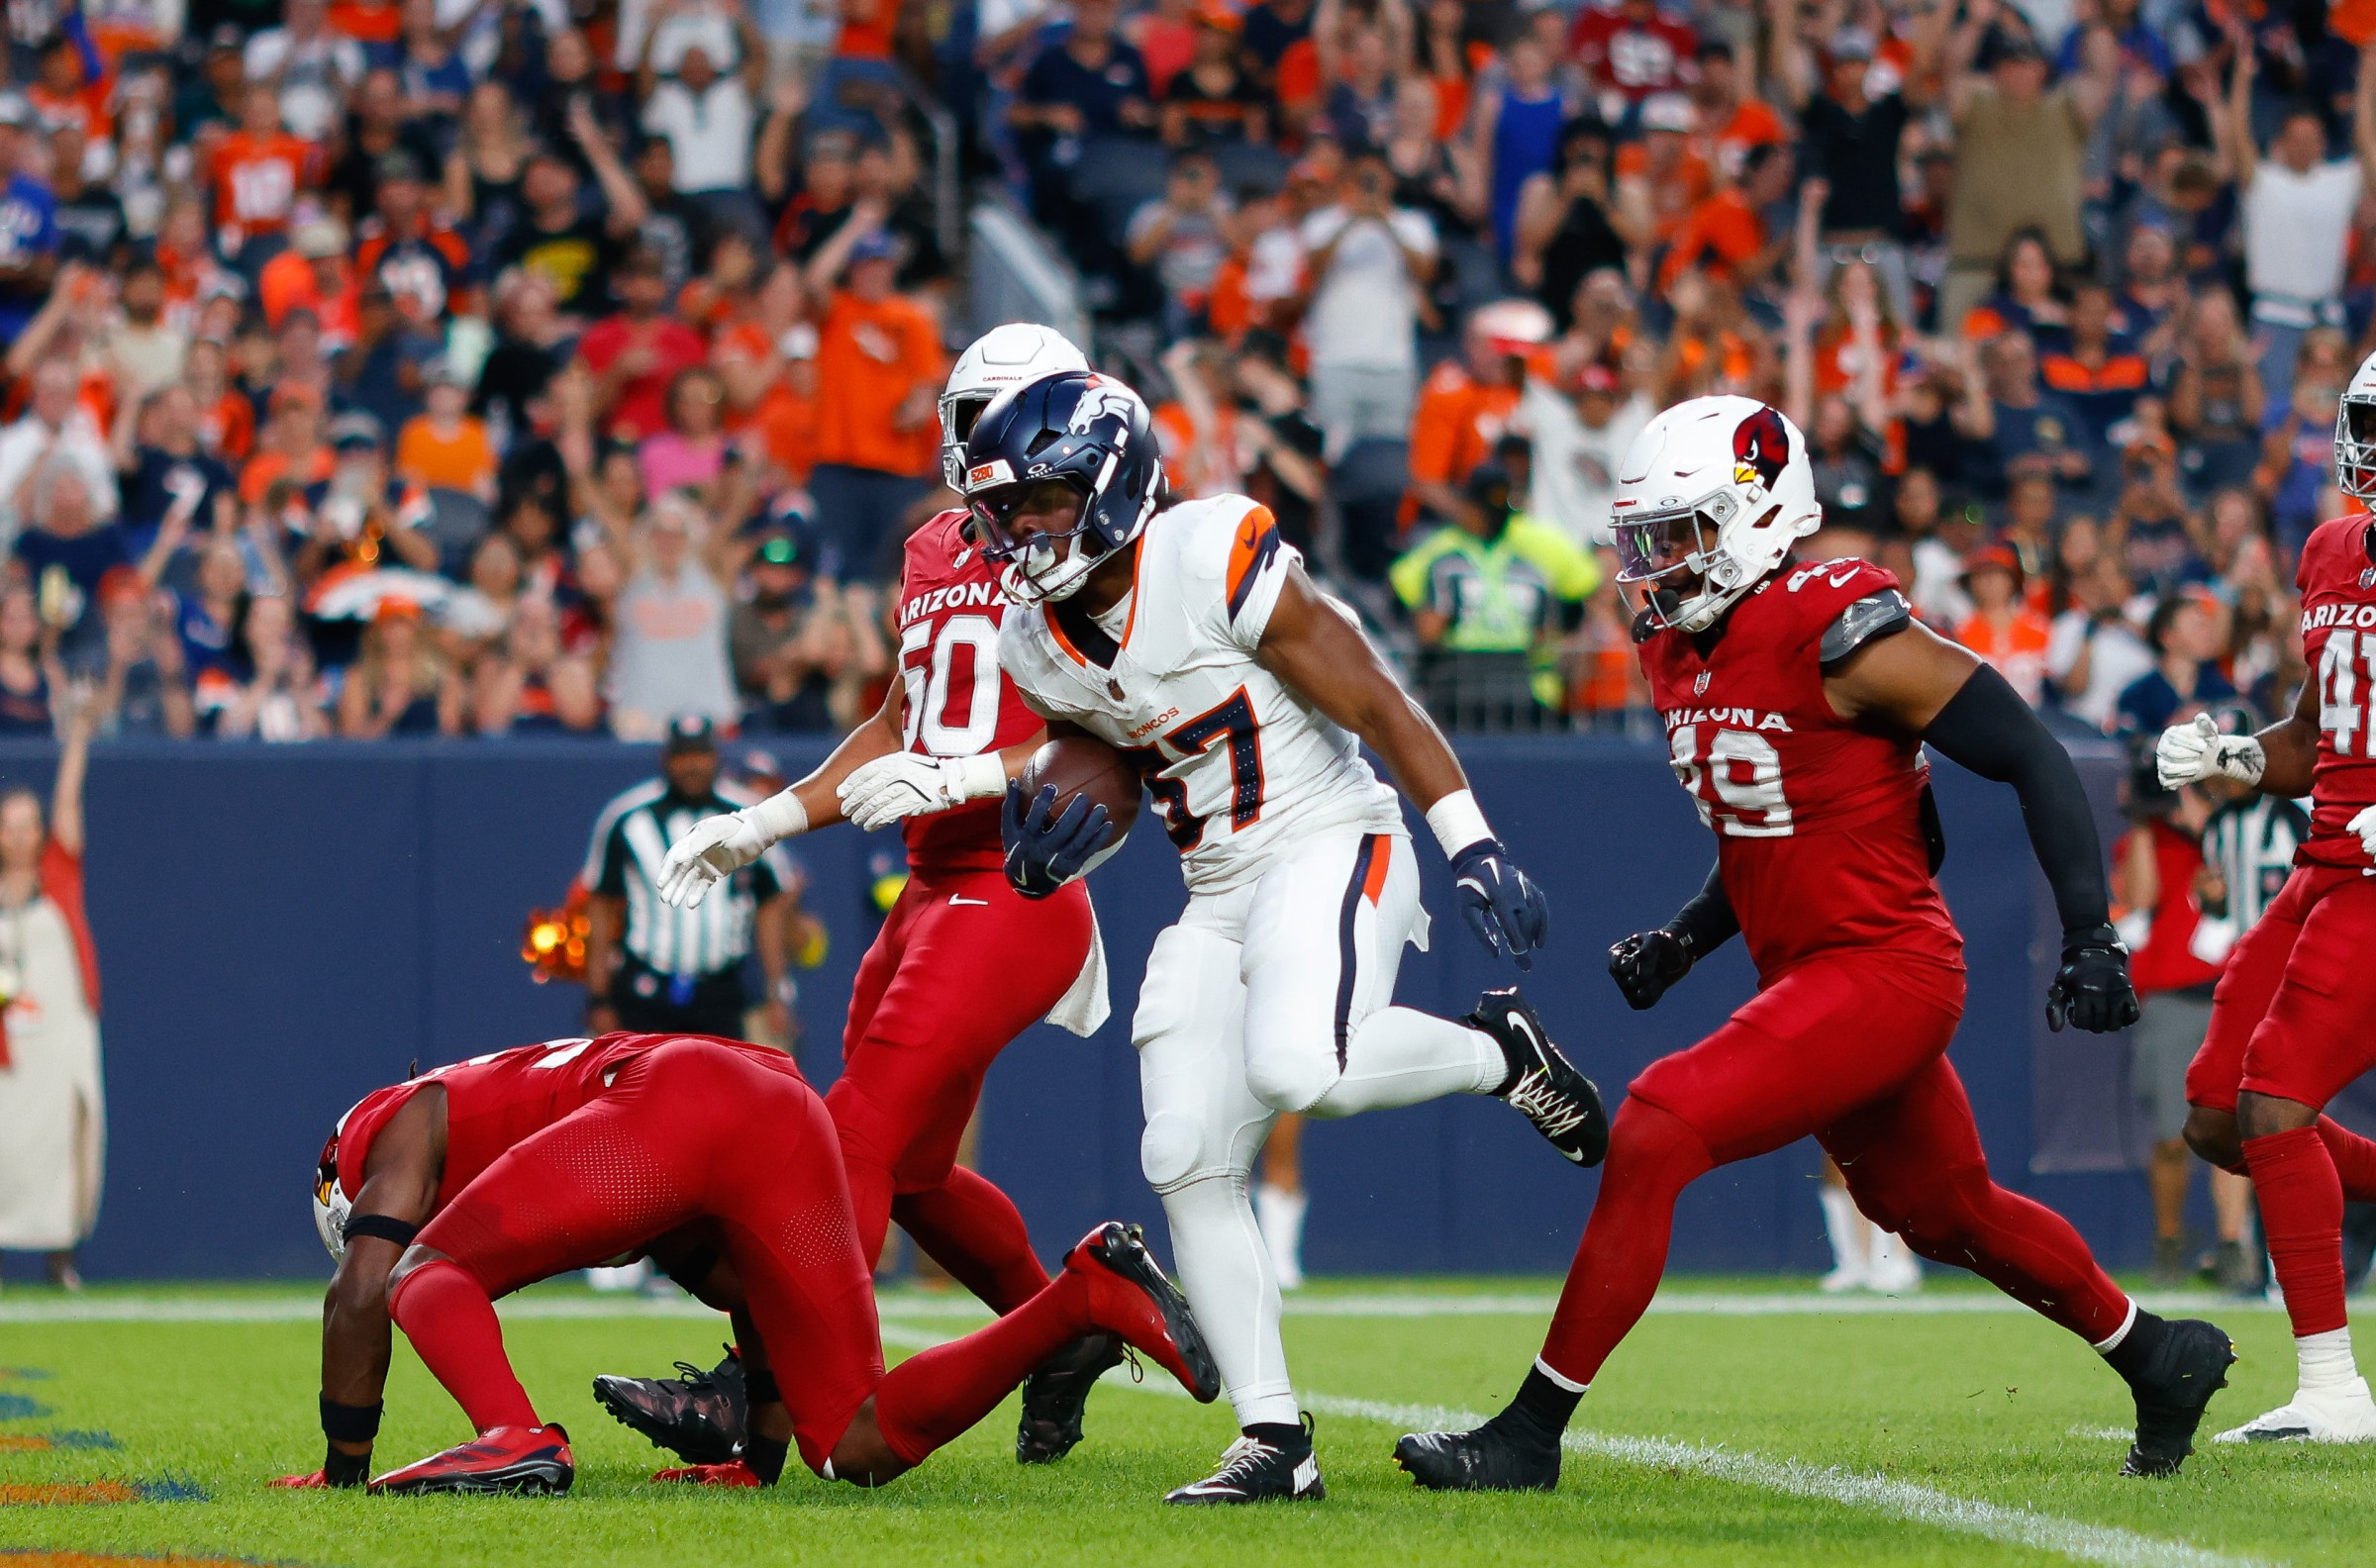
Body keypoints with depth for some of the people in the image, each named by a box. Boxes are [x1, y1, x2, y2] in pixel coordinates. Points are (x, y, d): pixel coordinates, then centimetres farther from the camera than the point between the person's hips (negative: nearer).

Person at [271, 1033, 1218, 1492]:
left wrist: (346, 1468, 19)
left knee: (429, 1274, 3)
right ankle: (1088, 1297, -3)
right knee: (860, 1449, 7)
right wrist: (762, 1455, 46)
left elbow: (362, 1294, 10)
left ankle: (514, 1441, -25)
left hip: (675, 1099, -7)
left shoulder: (403, 1125, 25)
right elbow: (753, 1288, 41)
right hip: (793, 1118, 7)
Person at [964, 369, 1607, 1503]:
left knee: (1298, 1067, -33)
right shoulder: (1036, 640, 3)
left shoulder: (1215, 562, -19)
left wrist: (1474, 847, -17)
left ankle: (1501, 1051, -3)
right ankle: (1273, 1439, 2)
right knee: (1188, 1163, -4)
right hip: (1217, 896, 7)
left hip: (1329, 847, -7)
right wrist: (1057, 839, -6)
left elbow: (1374, 703, -16)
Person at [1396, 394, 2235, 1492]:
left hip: (1884, 970, -10)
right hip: (1804, 976, 10)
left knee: (1653, 1137, -19)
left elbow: (2030, 757, -17)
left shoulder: (1841, 636, -20)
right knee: (1949, 1215, 24)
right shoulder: (1682, 652, 7)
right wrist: (1684, 942, 8)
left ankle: (1531, 1434, -14)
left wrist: (2091, 938, -20)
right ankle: (2161, 1359, 45)